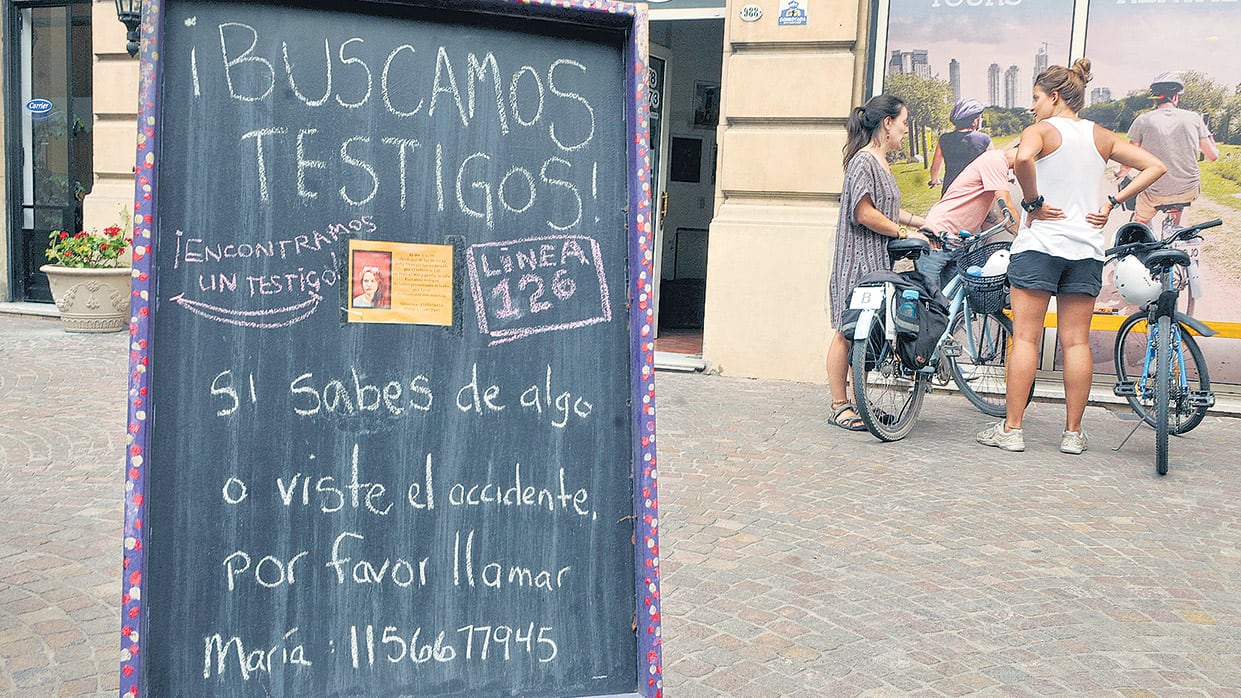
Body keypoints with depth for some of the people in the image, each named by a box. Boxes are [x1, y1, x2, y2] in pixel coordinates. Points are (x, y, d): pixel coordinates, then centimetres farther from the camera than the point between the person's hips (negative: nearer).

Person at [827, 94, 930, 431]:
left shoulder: (880, 162, 19)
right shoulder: (864, 160, -11)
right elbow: (865, 213, -18)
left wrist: (925, 222, 19)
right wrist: (906, 232, -11)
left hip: (877, 259, 10)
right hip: (857, 258, -10)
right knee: (848, 331, -6)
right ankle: (840, 406, -1)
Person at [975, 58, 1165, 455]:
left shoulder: (1041, 131, -4)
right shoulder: (1101, 136, 12)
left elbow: (1023, 159, -27)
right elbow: (1155, 167, 11)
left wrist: (1032, 202, -14)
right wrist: (1112, 203, 7)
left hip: (1039, 243, -5)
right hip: (1087, 249, 5)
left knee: (1025, 337, -1)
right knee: (1076, 341, 7)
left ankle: (1011, 429, 1)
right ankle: (1073, 433, 10)